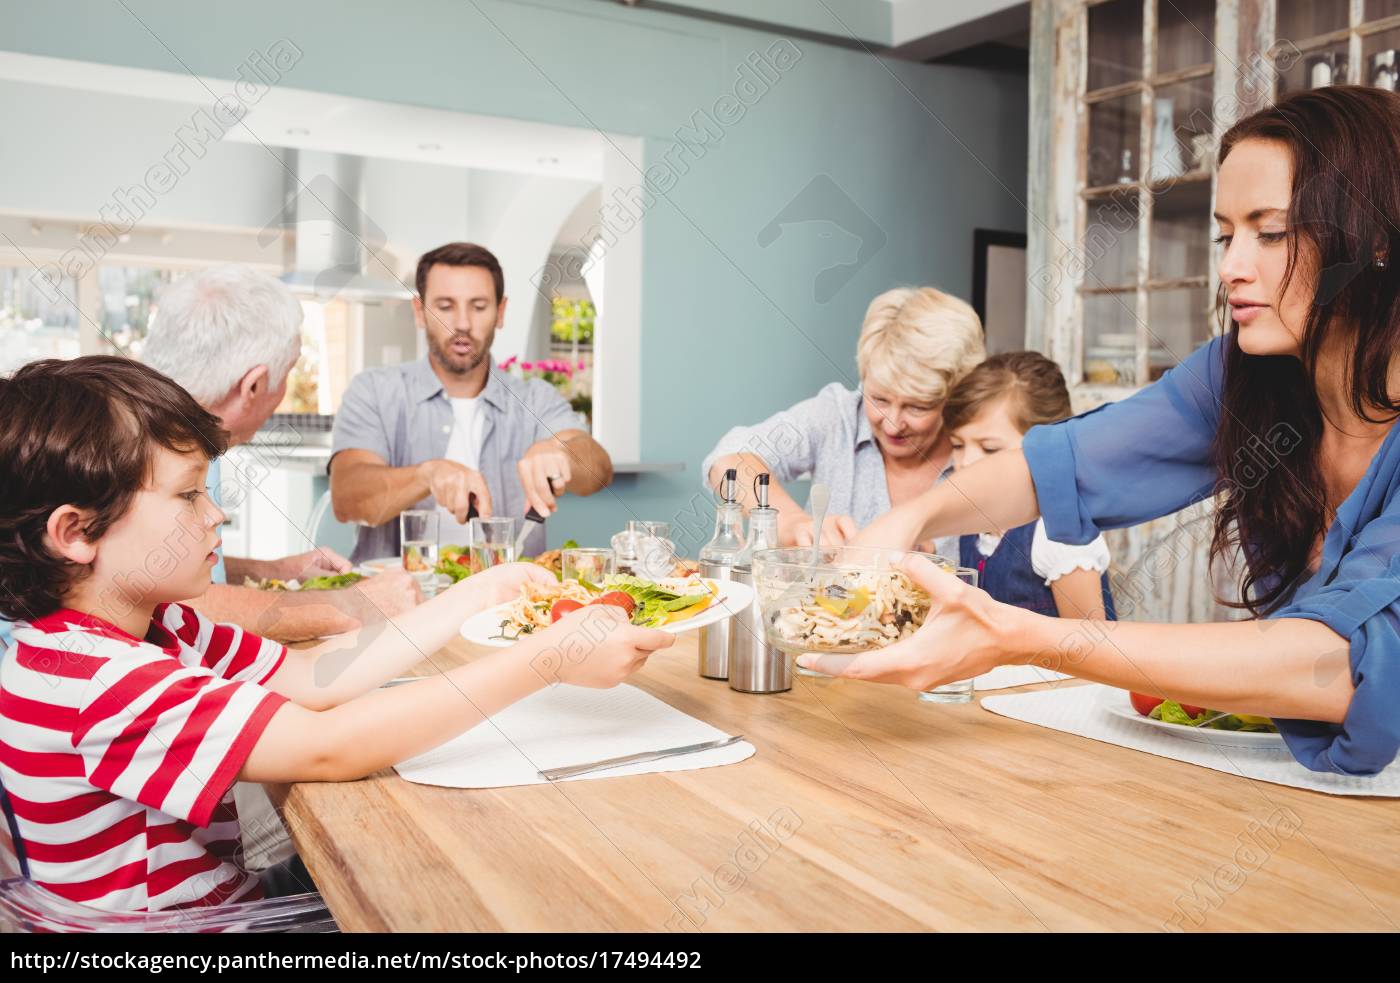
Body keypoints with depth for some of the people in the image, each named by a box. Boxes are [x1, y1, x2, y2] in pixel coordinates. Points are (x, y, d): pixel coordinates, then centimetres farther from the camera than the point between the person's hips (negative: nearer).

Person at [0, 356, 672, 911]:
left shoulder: (153, 629, 0)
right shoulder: (92, 682, -29)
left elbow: (310, 677, -3)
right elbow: (328, 748, -34)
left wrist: (476, 594, -6)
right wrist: (549, 659, -33)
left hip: (225, 894, 8)